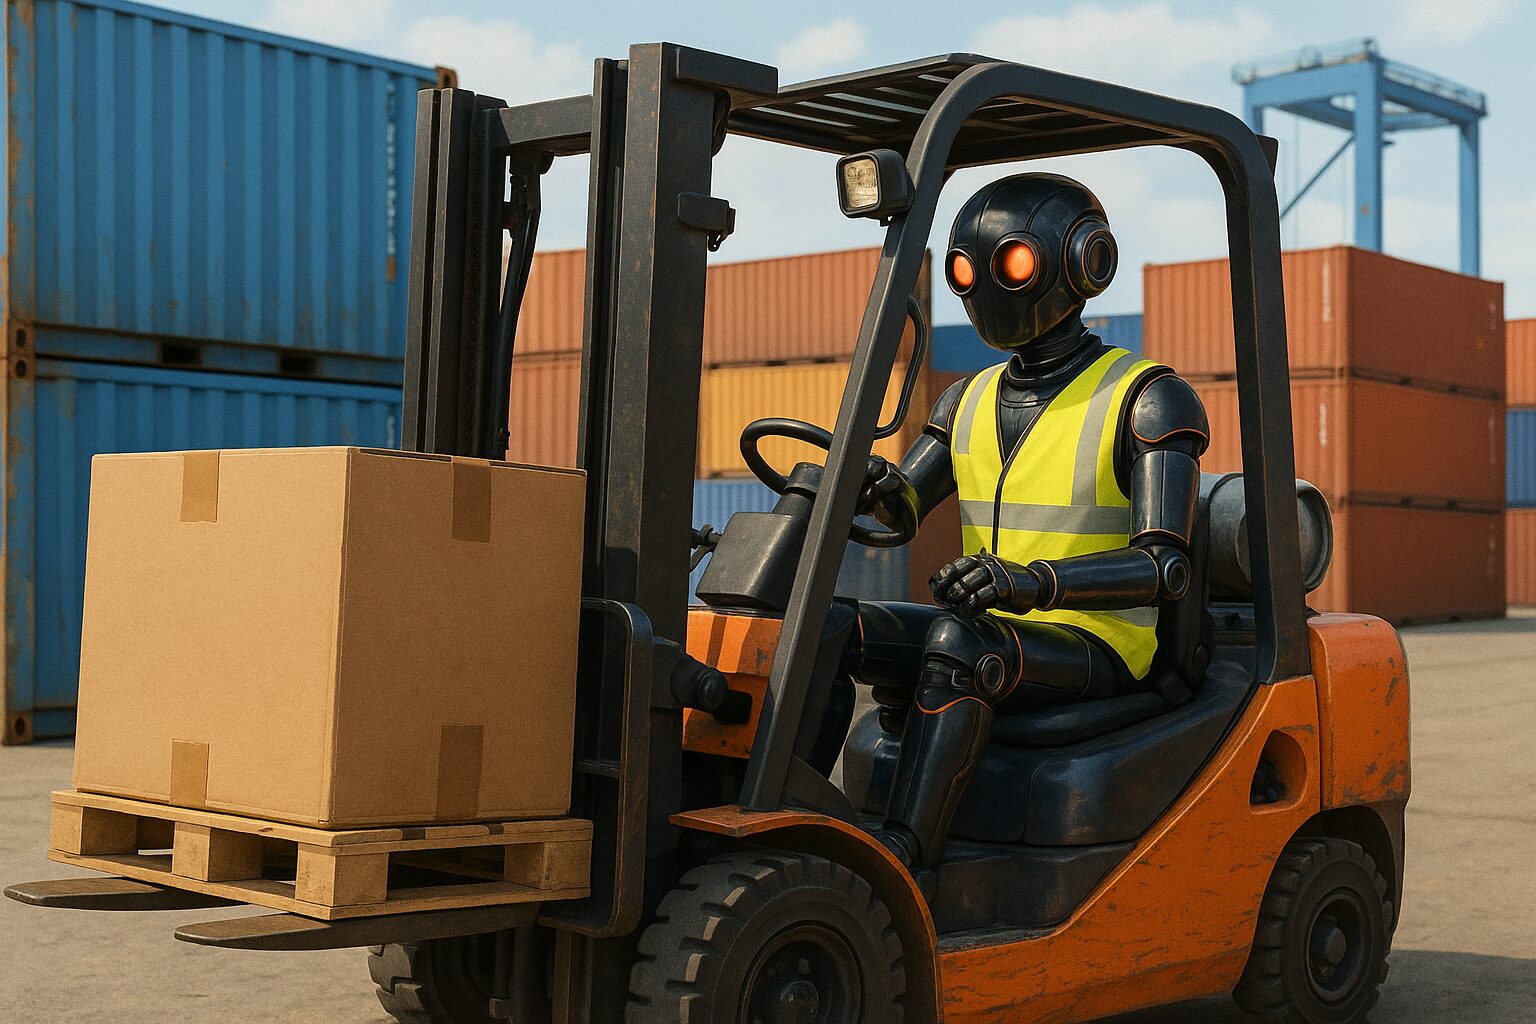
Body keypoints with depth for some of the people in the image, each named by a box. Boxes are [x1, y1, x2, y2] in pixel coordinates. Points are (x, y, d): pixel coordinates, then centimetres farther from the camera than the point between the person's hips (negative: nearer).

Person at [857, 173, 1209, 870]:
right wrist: (874, 490, -14)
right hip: (988, 636, 7)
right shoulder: (971, 400, 16)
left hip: (1094, 648, -6)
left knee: (957, 644, -37)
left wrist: (1035, 581, -32)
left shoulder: (1149, 400, -6)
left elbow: (1165, 565, -16)